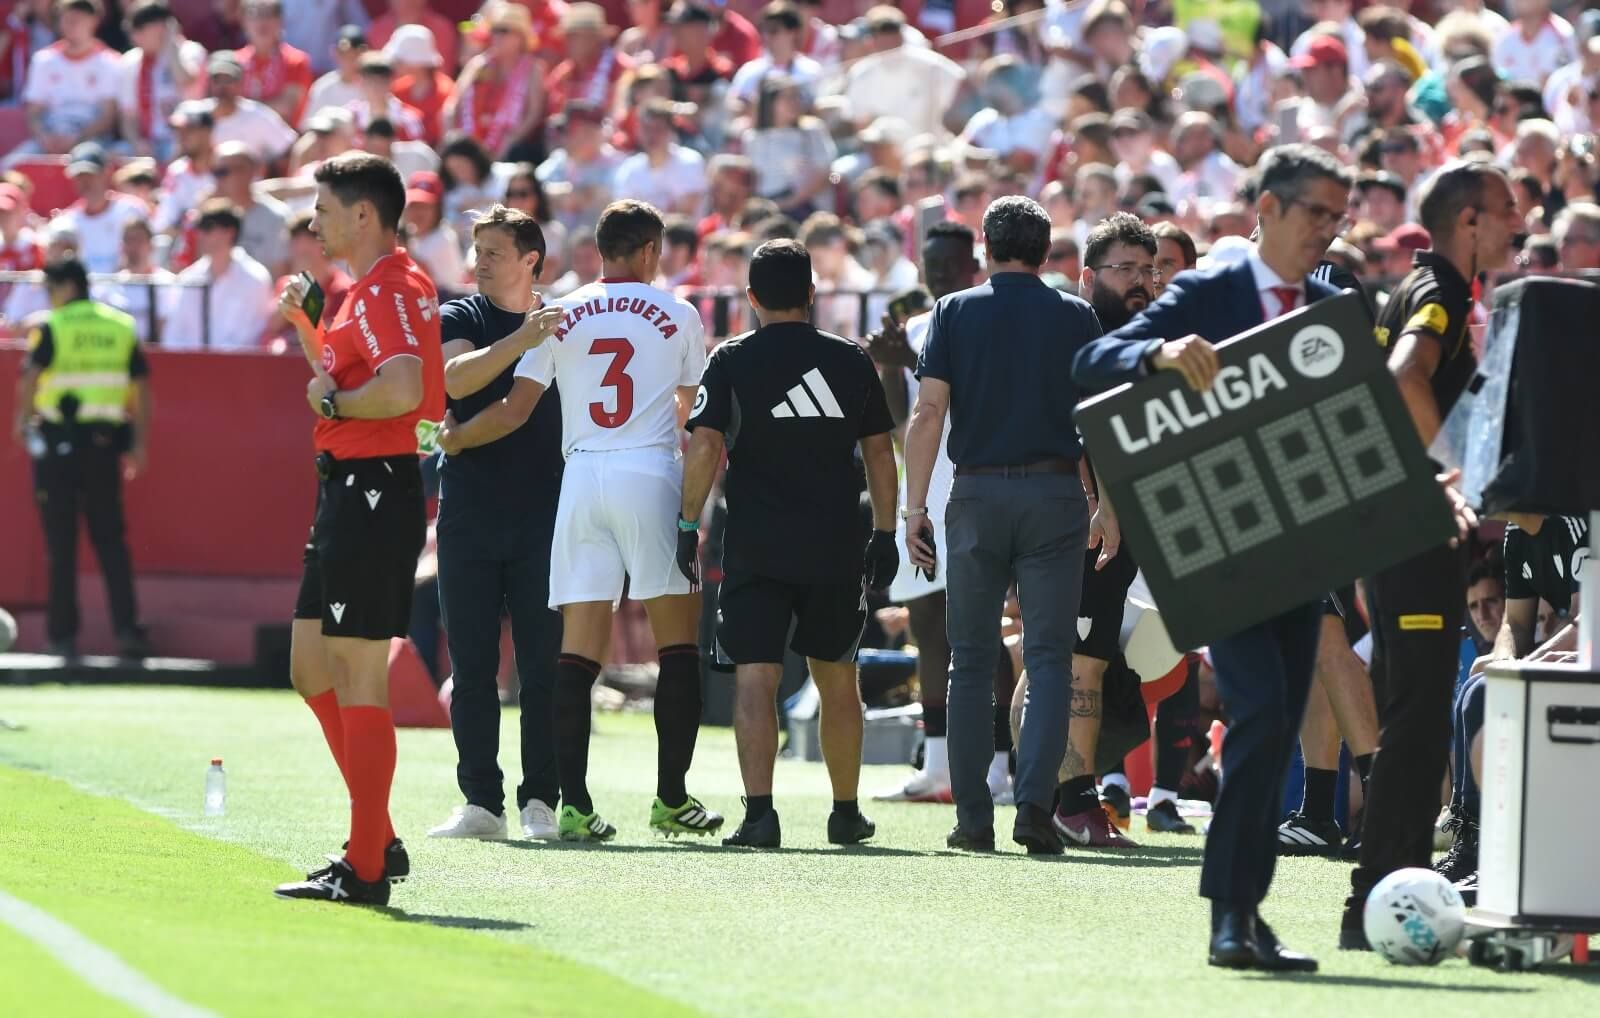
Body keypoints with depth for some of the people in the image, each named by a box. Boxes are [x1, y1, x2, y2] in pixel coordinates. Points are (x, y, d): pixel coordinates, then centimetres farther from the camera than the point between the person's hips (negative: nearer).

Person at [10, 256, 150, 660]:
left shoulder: (52, 328, -6)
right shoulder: (121, 327, 8)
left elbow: (31, 376, -19)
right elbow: (142, 386, 6)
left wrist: (21, 420, -6)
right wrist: (138, 442, 10)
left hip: (58, 443, -4)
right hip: (105, 442, 4)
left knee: (61, 542, 3)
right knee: (110, 539, 9)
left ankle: (63, 633, 4)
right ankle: (127, 628, 0)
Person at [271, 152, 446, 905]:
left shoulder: (392, 290, -15)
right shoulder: (370, 290, 18)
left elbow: (400, 390, -31)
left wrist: (332, 402, -16)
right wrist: (306, 328, 18)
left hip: (373, 496, -11)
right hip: (349, 491, 11)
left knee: (359, 677, -8)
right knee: (311, 669, 15)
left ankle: (364, 870, -5)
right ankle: (379, 843, 19)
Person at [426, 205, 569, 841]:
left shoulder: (566, 326, 9)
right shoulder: (459, 319, 5)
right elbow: (457, 379, -16)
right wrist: (521, 339, -27)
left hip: (544, 519, 0)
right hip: (469, 519, 0)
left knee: (544, 665, -2)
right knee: (472, 666, 2)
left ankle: (540, 800, 3)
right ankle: (481, 802, 6)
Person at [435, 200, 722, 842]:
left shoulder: (559, 316, 8)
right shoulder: (677, 316, 5)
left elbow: (515, 409, 4)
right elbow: (694, 419, 13)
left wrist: (453, 438, 21)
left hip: (581, 476, 2)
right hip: (652, 475, -2)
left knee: (578, 649, 1)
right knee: (679, 644, 4)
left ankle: (574, 804, -6)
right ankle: (671, 797, 0)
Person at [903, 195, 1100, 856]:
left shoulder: (955, 313, 4)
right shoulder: (1075, 317, 5)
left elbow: (928, 413, -3)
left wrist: (915, 506, -2)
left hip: (978, 494, 0)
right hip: (1055, 492, 0)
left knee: (972, 661, 7)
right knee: (1048, 659, 0)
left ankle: (973, 819, 5)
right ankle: (1034, 805, -14)